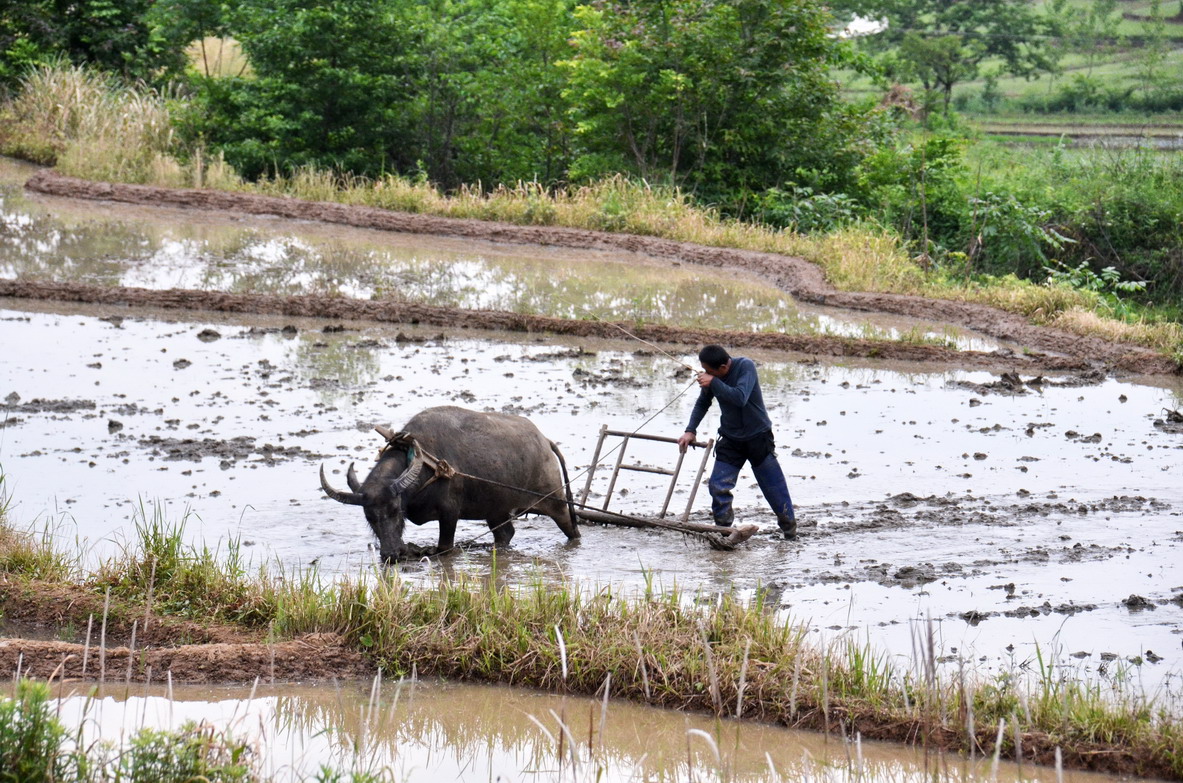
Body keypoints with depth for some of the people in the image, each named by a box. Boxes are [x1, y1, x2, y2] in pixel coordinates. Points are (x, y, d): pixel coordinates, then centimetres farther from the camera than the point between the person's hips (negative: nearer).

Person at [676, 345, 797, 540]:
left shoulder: (745, 366, -20)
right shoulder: (711, 376, -4)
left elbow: (740, 398, -33)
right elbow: (702, 403, 11)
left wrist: (713, 383, -31)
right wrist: (690, 430, 1)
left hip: (758, 437, -4)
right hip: (730, 439, 4)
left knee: (774, 487, 2)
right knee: (718, 487, -8)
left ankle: (791, 530, 19)